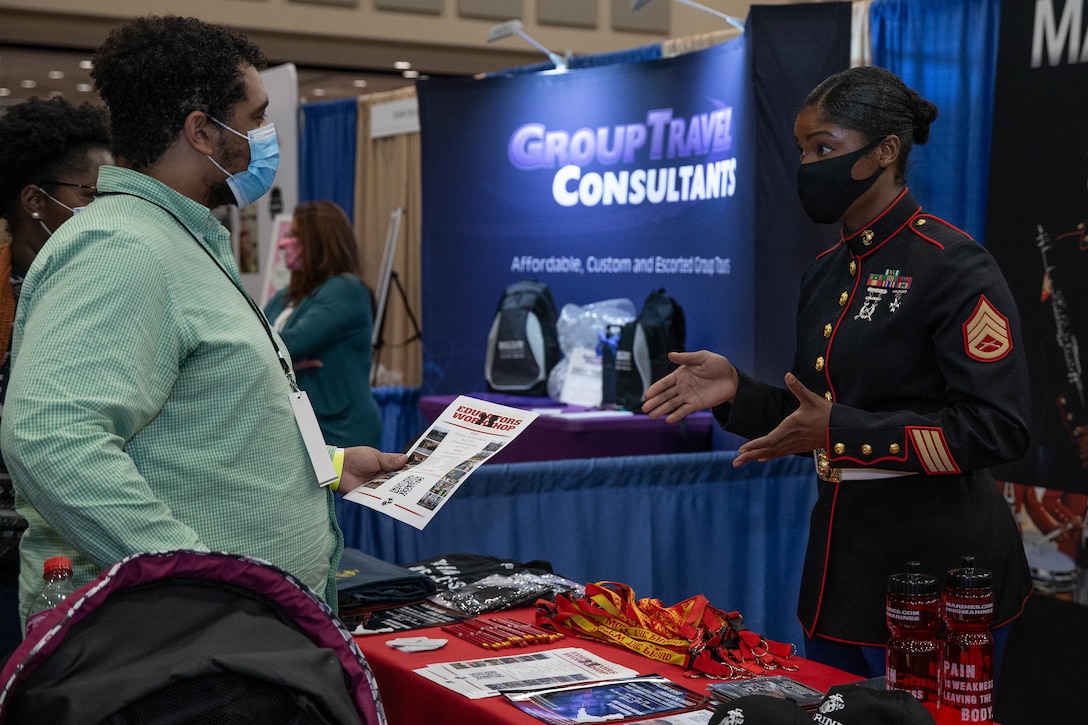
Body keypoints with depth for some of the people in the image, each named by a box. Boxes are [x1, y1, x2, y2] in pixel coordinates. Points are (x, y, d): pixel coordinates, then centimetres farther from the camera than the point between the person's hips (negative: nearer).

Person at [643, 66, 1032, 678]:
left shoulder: (953, 264, -13)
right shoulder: (828, 272, 11)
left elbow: (997, 428, -19)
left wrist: (842, 431, -22)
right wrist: (738, 392, -1)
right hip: (843, 557, 8)